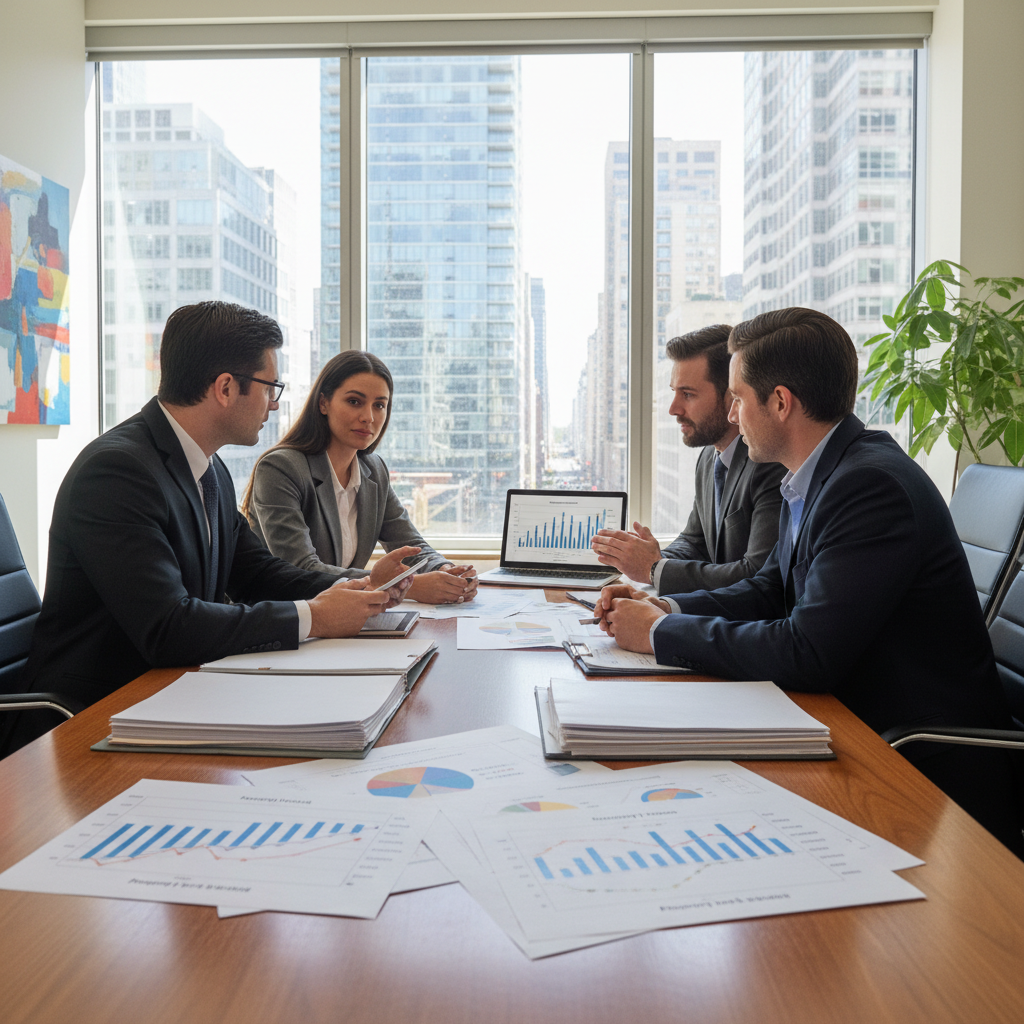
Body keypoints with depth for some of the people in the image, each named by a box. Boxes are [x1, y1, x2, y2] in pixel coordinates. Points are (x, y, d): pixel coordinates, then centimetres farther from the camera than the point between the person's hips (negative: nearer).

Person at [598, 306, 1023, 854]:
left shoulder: (873, 484, -23)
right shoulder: (817, 477, 6)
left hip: (924, 769, -8)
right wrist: (664, 607, -2)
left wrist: (663, 634, -17)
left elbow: (808, 653, -28)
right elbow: (769, 589, 15)